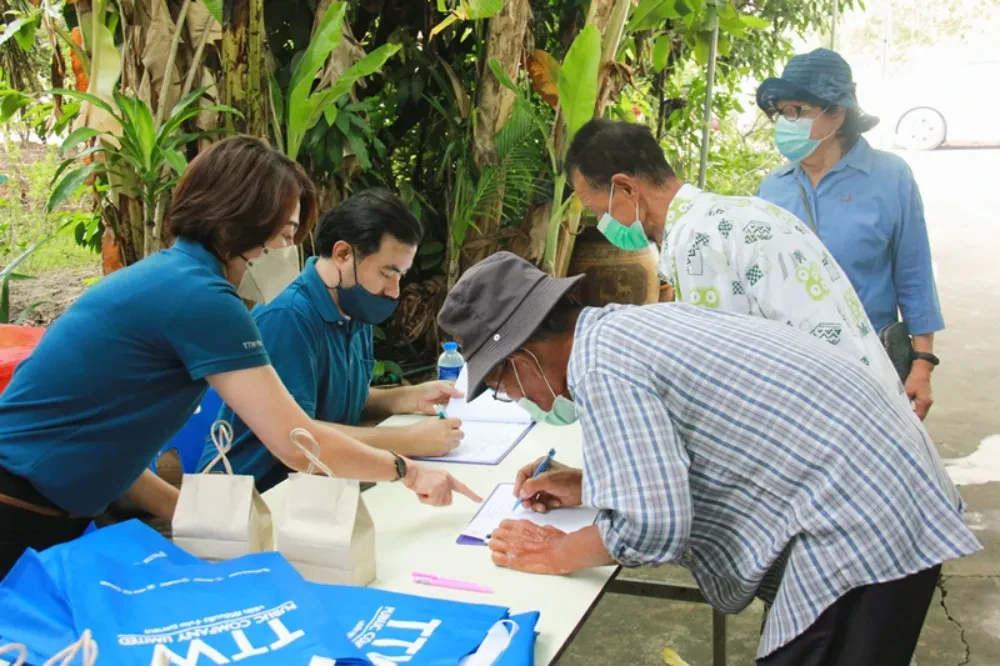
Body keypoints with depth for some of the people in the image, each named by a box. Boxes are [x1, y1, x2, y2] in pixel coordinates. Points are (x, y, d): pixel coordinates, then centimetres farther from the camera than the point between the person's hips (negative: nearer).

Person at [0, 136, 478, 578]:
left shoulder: (165, 274, 9)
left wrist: (180, 506, 3)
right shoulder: (198, 295, -20)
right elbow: (297, 444, -20)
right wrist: (408, 473, -6)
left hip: (48, 515, 9)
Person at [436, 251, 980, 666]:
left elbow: (649, 528, -24)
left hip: (865, 524, -10)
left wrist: (557, 554, -7)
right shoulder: (629, 322, 9)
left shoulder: (602, 370, -20)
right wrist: (587, 487, 18)